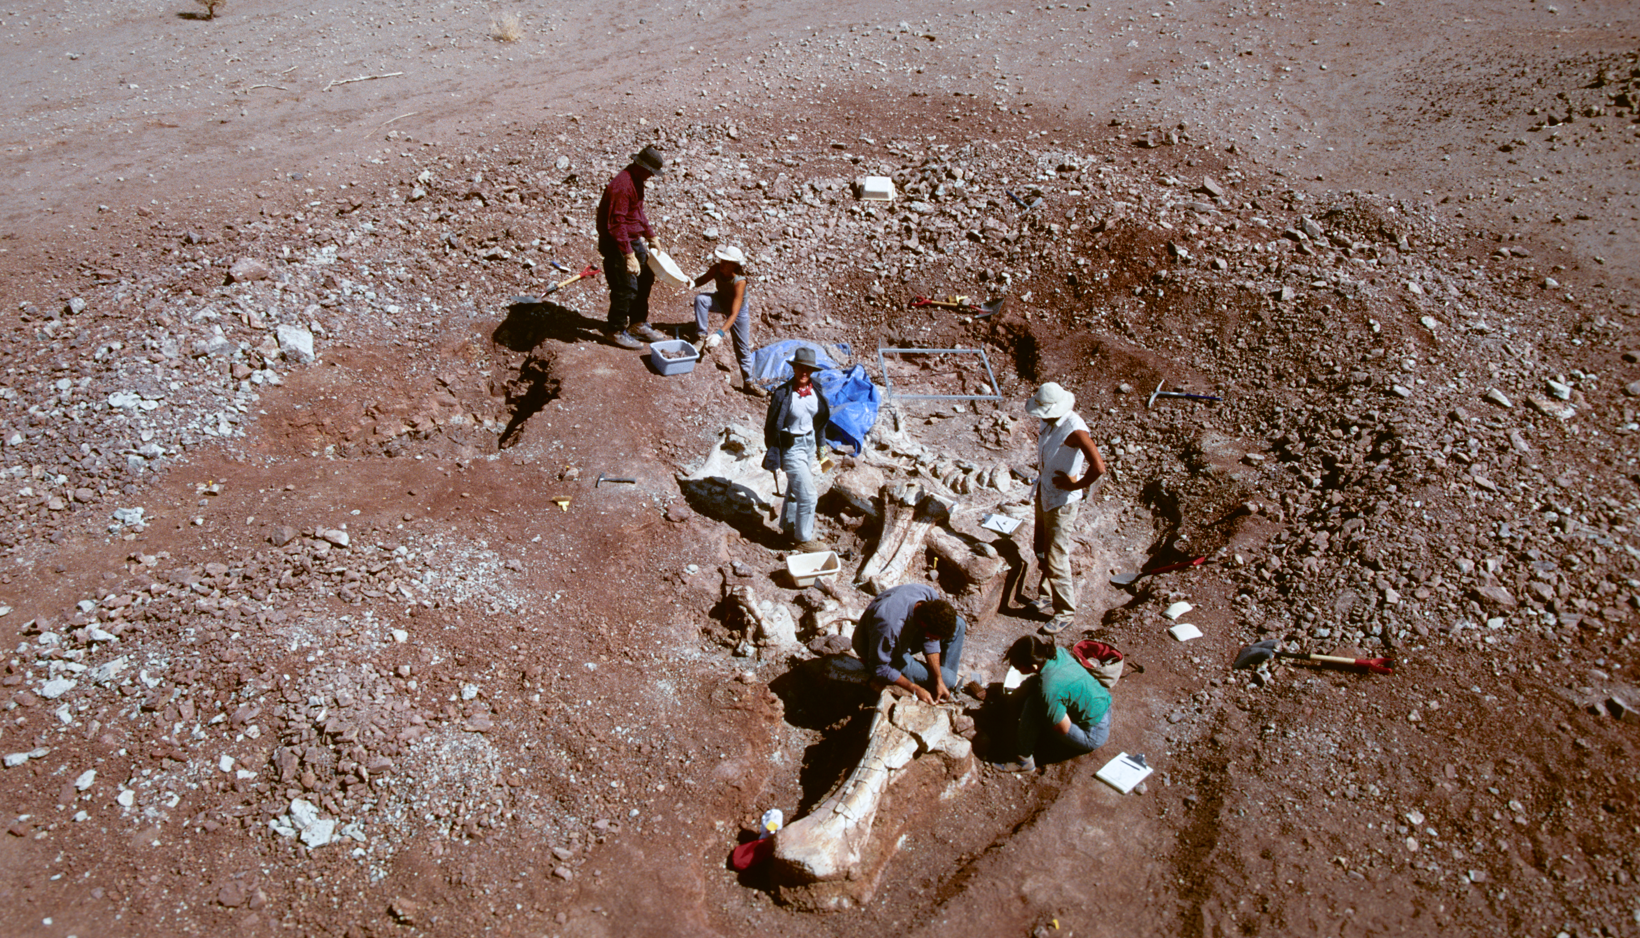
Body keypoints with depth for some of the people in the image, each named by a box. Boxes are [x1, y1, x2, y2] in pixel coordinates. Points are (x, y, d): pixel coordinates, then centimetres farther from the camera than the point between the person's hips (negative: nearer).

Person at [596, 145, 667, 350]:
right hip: (616, 244, -10)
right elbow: (616, 224, -27)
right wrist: (629, 255, -28)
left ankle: (639, 323, 33)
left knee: (645, 279, 17)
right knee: (626, 289, -5)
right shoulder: (621, 186, -25)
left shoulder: (637, 181, 7)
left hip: (634, 240, 10)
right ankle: (617, 331, 12)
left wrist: (651, 236, 19)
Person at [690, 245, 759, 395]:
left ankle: (748, 382, 17)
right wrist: (693, 283, -30)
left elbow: (734, 314, -42)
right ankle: (701, 336, -14)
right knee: (700, 299, -28)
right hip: (721, 301, 4)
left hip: (739, 309, -4)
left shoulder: (739, 282, -40)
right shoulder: (716, 269, -27)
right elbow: (703, 279, -5)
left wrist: (719, 333, -51)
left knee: (743, 347, 0)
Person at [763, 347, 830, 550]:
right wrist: (773, 455, -13)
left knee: (795, 488, 22)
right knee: (807, 494, -4)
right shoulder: (783, 393, -21)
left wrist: (819, 443, 18)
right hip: (791, 447, -7)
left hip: (809, 443, 7)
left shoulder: (815, 390, -3)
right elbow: (772, 425, -15)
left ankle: (789, 526, 41)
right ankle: (804, 539, 12)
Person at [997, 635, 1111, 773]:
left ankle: (1024, 760, -5)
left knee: (1032, 704, -19)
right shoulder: (1059, 653, -11)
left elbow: (1064, 729, -22)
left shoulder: (1048, 689, -33)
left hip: (1093, 737, -8)